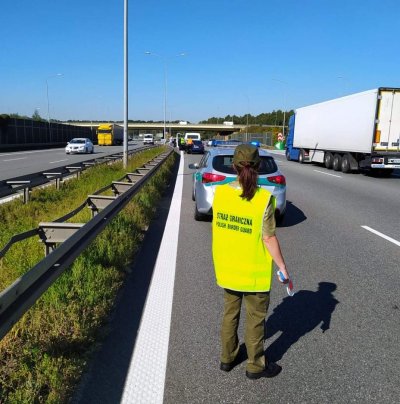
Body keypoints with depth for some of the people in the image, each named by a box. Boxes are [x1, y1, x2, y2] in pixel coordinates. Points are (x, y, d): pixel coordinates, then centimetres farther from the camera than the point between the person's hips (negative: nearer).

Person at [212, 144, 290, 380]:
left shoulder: (220, 192, -8)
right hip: (255, 272, -4)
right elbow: (269, 238, -18)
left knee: (230, 314, 22)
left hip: (228, 269, 5)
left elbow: (218, 228, 1)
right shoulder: (264, 199, -22)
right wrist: (282, 267, -5)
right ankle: (256, 365, 32)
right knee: (255, 319, 15)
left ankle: (228, 358, 38)